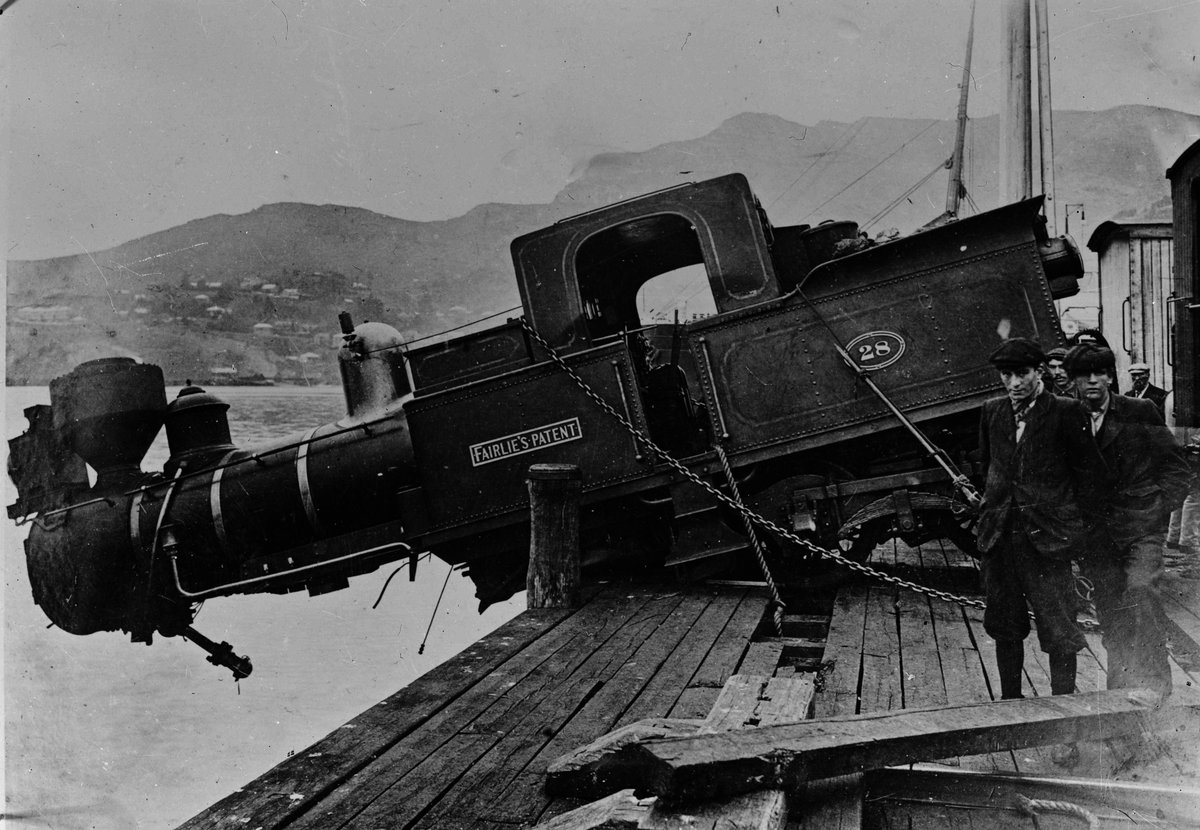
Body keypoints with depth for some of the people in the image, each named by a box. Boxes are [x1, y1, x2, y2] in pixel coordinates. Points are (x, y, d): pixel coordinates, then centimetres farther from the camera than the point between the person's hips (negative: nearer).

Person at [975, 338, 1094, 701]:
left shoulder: (1065, 412, -7)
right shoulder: (992, 412, 7)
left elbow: (1087, 470, 0)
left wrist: (1061, 512, 3)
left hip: (1046, 536, -5)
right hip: (999, 536, 5)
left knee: (1059, 632, 0)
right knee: (1005, 627, 14)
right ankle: (1010, 703, 29)